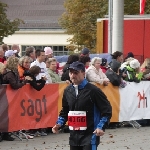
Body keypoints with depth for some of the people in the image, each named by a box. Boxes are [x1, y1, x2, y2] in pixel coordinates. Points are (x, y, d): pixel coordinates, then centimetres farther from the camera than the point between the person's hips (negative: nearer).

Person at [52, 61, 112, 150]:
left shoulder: (93, 90, -10)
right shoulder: (68, 91, 8)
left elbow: (107, 110, -8)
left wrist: (101, 127, -19)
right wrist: (59, 124, 5)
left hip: (90, 135, -7)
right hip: (74, 136, 7)